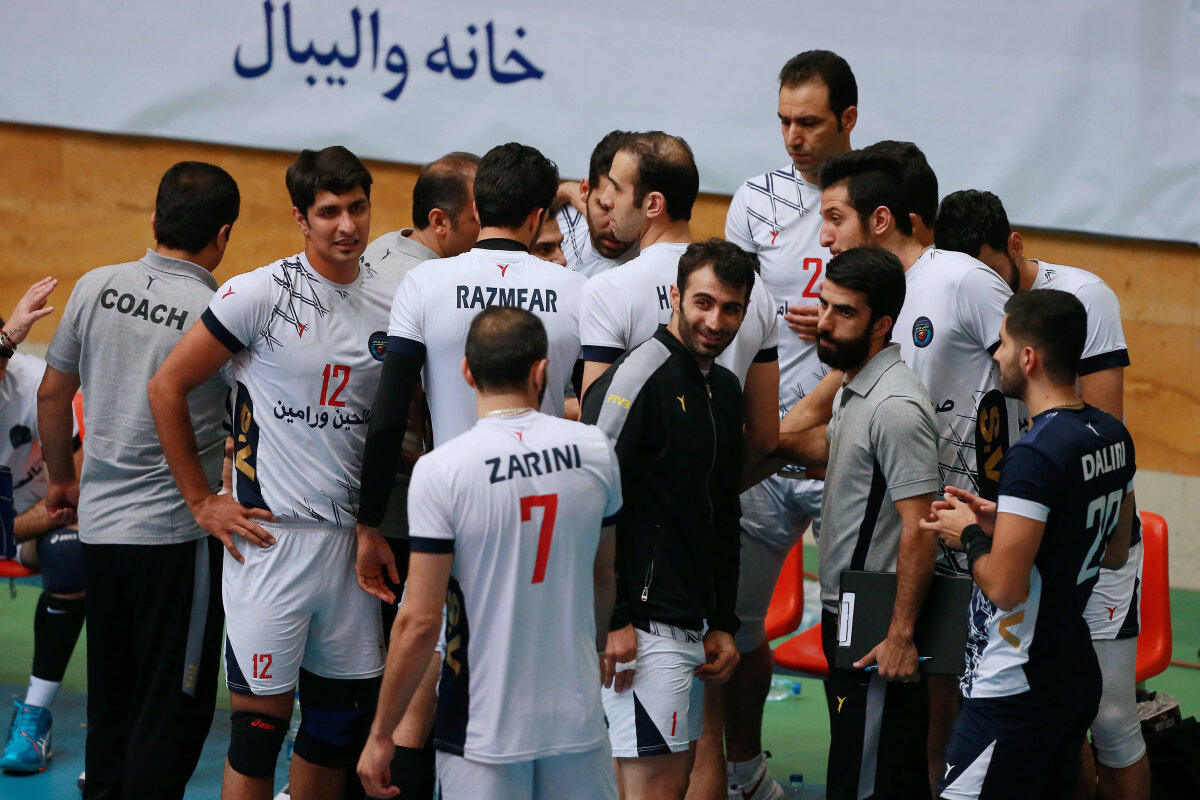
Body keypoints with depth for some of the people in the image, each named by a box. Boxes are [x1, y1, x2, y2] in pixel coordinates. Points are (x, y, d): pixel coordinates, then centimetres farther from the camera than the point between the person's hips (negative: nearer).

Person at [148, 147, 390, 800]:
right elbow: (167, 386, -3)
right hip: (269, 533, -5)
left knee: (341, 716, 9)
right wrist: (201, 502, -3)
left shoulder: (391, 304, 8)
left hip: (349, 539, 5)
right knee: (260, 717, -5)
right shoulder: (260, 294, -8)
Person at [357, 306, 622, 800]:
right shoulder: (594, 450, -1)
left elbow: (421, 621, -14)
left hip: (485, 734, -3)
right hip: (578, 718, 3)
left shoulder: (440, 471, -14)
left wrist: (380, 735, -4)